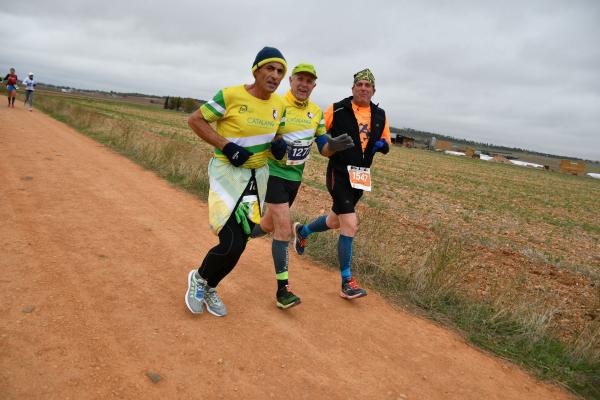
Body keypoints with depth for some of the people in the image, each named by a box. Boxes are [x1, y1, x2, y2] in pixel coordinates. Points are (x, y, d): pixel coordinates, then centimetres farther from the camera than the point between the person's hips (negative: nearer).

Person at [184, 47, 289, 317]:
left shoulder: (279, 105, 3)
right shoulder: (231, 96, -15)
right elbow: (195, 120, -9)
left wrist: (278, 144, -4)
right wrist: (226, 146, -20)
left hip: (258, 177, 6)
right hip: (228, 172, -6)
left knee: (238, 245, 10)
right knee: (231, 244, -14)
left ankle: (209, 288, 36)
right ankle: (199, 278, 19)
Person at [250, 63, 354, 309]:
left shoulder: (316, 112, 4)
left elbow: (323, 149, 5)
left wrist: (334, 146, -17)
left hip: (295, 177, 6)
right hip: (275, 174, -6)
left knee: (270, 226, 18)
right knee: (284, 229, -14)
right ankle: (283, 290, -6)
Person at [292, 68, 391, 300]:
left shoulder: (380, 115, 8)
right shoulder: (337, 110, -6)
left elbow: (386, 145, 16)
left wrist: (382, 144, -6)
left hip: (361, 177, 6)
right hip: (339, 174, -6)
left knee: (335, 221, 19)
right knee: (350, 226, -12)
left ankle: (302, 231, 48)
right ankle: (347, 282, 0)